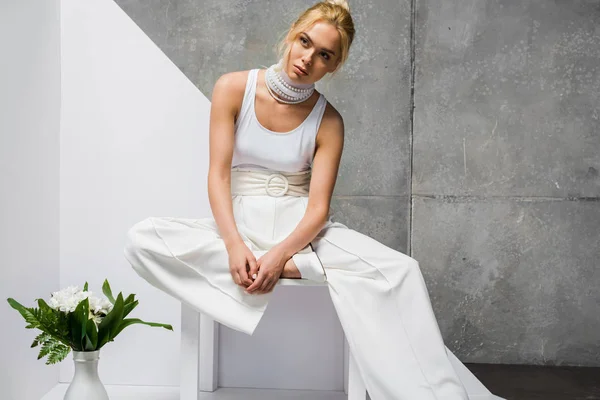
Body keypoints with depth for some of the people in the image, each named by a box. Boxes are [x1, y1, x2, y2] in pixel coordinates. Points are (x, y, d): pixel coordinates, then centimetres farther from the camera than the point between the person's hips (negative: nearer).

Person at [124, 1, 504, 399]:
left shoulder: (328, 121, -2)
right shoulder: (233, 89, -3)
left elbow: (318, 207, -9)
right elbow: (218, 174, -9)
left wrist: (281, 252, -29)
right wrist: (234, 244, -25)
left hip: (300, 227, 0)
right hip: (240, 223, 1)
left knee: (400, 271, -28)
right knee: (143, 239, -29)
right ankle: (303, 269, -28)